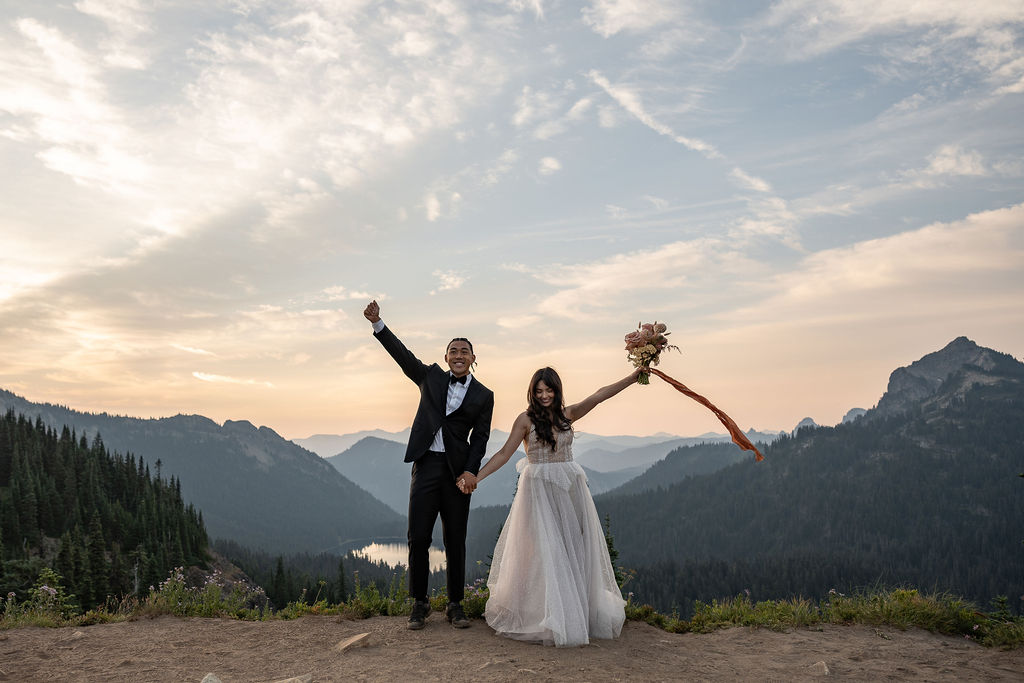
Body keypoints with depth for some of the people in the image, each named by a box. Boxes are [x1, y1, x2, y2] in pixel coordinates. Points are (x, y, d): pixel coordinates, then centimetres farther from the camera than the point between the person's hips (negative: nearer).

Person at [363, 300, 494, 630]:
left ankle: (455, 605, 18)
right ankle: (420, 604, 14)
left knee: (455, 541, 6)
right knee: (418, 538, 0)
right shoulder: (431, 377, 10)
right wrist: (378, 323, -6)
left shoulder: (483, 395, 6)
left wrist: (471, 471, -11)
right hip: (426, 466, 1)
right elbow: (402, 355, 4)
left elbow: (480, 437, 2)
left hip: (457, 472, -1)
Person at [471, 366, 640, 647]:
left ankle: (578, 610, 17)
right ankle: (547, 616, 4)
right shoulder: (526, 419, -2)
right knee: (543, 551, -4)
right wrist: (476, 477, -10)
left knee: (574, 547, 6)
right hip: (539, 490, -4)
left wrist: (635, 376, -6)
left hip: (569, 488, 4)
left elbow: (601, 394, 0)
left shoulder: (568, 414, 6)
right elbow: (504, 453, -3)